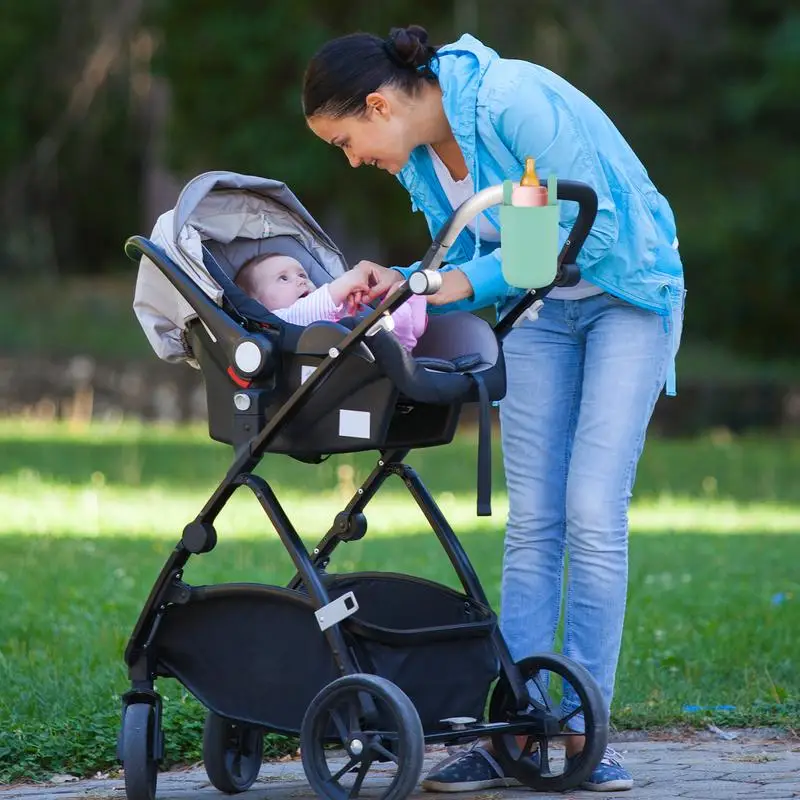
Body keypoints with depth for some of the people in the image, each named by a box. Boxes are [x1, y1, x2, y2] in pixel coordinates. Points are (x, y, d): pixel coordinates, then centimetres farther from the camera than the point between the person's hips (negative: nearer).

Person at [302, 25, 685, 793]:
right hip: (540, 308, 7)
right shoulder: (421, 155, -2)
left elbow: (591, 228, -26)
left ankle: (583, 728, -7)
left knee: (593, 513, -12)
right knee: (532, 521, 0)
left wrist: (470, 282, -25)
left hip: (626, 291, -7)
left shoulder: (511, 102, -27)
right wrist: (405, 282, -10)